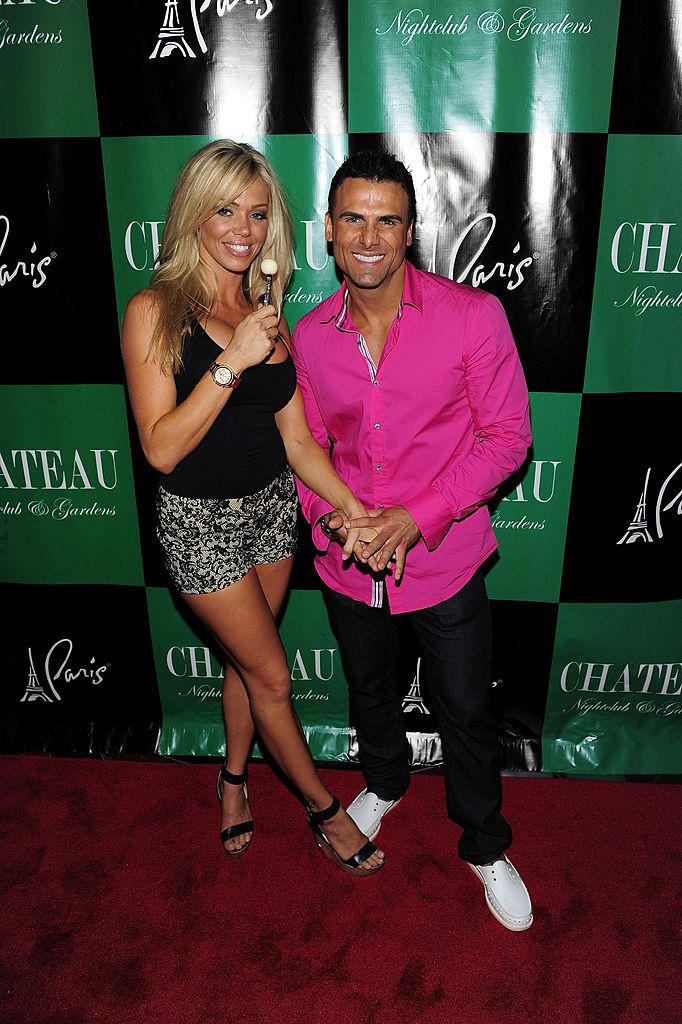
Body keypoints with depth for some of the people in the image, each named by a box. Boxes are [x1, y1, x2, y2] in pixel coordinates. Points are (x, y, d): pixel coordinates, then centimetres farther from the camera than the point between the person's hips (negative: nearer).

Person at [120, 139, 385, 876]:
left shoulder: (268, 314, 3)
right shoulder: (154, 311, -13)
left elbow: (297, 439, 2)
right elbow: (161, 448, -20)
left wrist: (356, 511, -9)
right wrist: (231, 361, -27)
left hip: (271, 506, 5)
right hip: (199, 518, -5)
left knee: (247, 660, 19)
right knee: (271, 675, 7)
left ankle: (234, 779, 45)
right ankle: (324, 811, 29)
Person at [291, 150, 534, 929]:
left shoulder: (471, 316, -15)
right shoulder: (309, 336, -4)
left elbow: (507, 435, -11)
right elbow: (307, 443, 7)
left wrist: (421, 514, -20)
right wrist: (330, 513, -13)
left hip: (442, 562, -3)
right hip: (348, 565, 4)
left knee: (465, 712, 13)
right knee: (368, 690, 26)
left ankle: (485, 845, 41)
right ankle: (385, 782, 58)